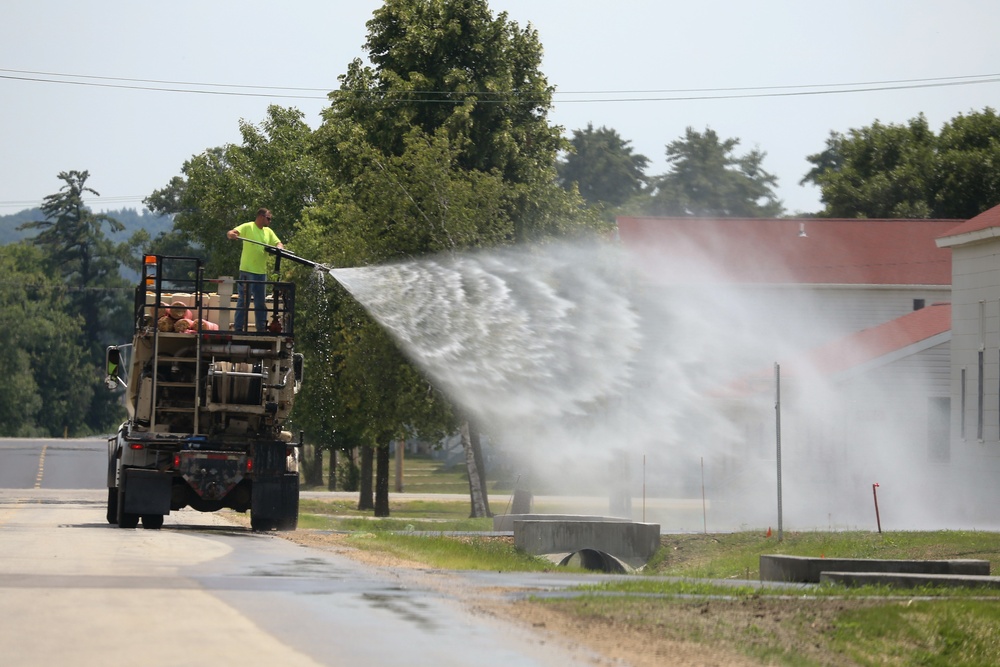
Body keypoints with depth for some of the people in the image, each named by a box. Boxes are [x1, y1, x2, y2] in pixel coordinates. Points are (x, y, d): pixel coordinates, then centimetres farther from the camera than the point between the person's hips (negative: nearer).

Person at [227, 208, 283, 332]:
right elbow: (230, 233, -14)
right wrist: (232, 235, -39)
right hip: (247, 270, -6)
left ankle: (261, 328, 20)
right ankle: (238, 328, -1)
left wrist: (279, 248, -13)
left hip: (261, 271, 6)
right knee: (244, 301, -4)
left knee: (260, 302, 13)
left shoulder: (268, 232, 14)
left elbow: (278, 243, 12)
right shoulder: (248, 227, -3)